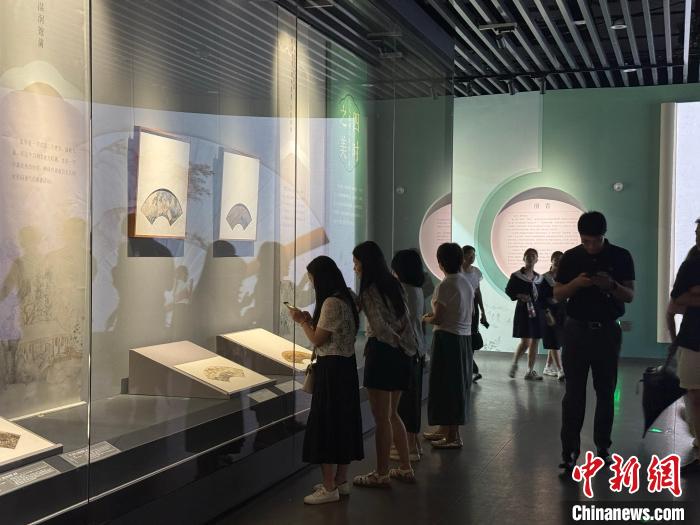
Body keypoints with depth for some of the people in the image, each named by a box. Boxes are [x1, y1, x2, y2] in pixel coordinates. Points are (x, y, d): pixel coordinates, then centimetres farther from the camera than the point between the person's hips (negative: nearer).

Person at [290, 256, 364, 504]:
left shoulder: (331, 303, -20)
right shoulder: (345, 298, 10)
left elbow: (317, 339, -16)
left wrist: (302, 322, -2)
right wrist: (310, 320, 10)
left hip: (331, 368, -10)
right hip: (346, 365, 10)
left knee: (326, 424, -2)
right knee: (343, 421, 15)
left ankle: (329, 488, 5)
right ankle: (341, 481, 25)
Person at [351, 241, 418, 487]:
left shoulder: (370, 291, -15)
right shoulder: (394, 285, 10)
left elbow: (380, 328, -18)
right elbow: (405, 320, 9)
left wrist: (399, 342, -3)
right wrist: (409, 345, 8)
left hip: (382, 353, -9)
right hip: (400, 355, 9)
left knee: (381, 418, 2)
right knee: (391, 414, 18)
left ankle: (381, 474, 12)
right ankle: (406, 469, 24)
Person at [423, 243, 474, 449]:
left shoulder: (445, 286, -17)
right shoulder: (467, 282, 8)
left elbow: (438, 319, -17)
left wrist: (426, 319, 5)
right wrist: (435, 315, 16)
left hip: (447, 338, -9)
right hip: (465, 337, 9)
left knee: (446, 385, 0)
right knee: (457, 384, 16)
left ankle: (453, 437, 6)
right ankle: (445, 429, 29)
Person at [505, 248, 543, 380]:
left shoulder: (539, 277, 12)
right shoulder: (516, 276, -2)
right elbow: (508, 290, -1)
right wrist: (519, 296, -18)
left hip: (537, 311, 5)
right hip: (523, 310, -5)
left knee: (535, 342, 4)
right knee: (525, 342, -13)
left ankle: (530, 372, 12)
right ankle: (514, 364, 13)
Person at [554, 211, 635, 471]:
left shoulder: (621, 256, -1)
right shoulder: (571, 258, 0)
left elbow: (630, 296, -2)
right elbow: (557, 295, 1)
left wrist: (612, 286, -23)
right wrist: (575, 283, -18)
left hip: (608, 331, 1)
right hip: (577, 330, 0)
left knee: (606, 392, 9)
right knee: (574, 393, -3)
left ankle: (603, 446, 20)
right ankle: (569, 450, -1)